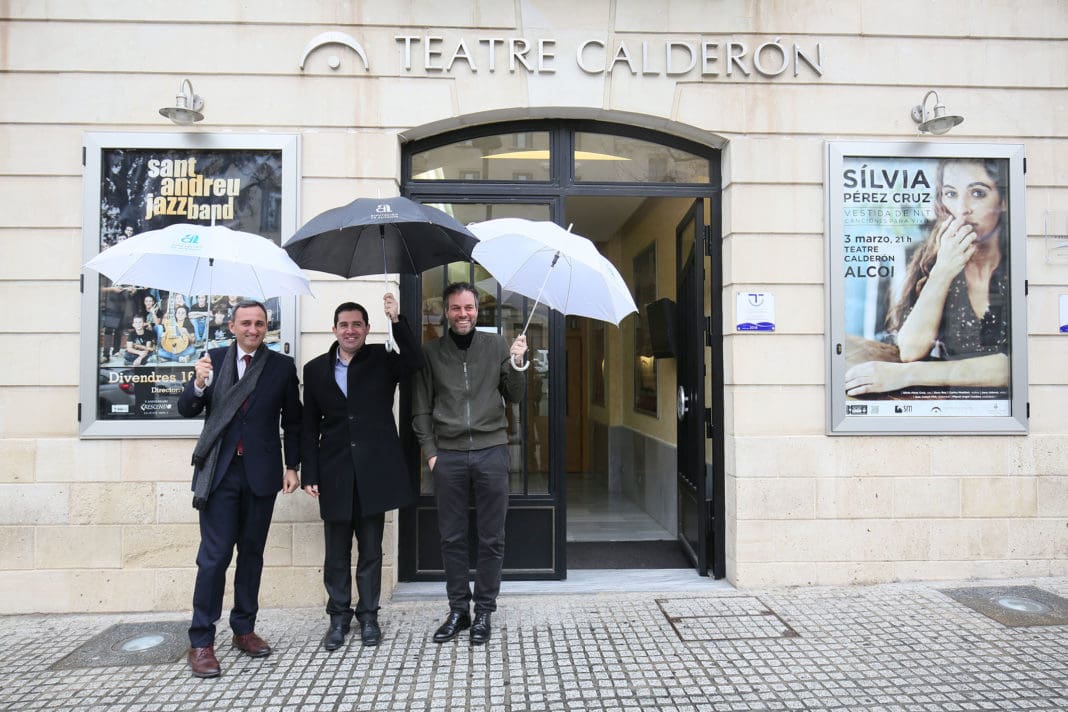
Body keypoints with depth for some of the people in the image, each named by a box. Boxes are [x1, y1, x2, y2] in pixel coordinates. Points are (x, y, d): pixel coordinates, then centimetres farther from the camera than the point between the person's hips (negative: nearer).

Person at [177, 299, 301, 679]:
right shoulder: (213, 359, 3)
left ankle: (244, 629, 26)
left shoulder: (282, 366, 2)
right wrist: (198, 384, -18)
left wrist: (292, 466, 3)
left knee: (252, 553, 12)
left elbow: (292, 421, 6)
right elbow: (187, 409, 2)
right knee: (214, 556, -1)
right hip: (219, 472, -1)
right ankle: (201, 641, 11)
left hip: (261, 473, 1)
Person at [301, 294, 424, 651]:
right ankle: (339, 617, 28)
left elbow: (415, 363, -19)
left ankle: (368, 615, 26)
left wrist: (397, 320, -25)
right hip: (335, 471, 2)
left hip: (374, 470, -1)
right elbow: (310, 426, 6)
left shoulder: (381, 359, 2)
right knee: (336, 551, 11)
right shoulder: (316, 369, 6)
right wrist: (310, 474, 1)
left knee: (371, 548, 10)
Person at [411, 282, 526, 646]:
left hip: (491, 450, 0)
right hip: (448, 455, 1)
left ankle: (484, 612, 20)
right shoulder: (431, 353, 7)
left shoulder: (496, 346, 7)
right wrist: (430, 451, 0)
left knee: (491, 539, 6)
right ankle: (458, 609, 24)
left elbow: (514, 397, 8)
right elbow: (421, 409, 8)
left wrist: (516, 364, -9)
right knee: (452, 538, 9)